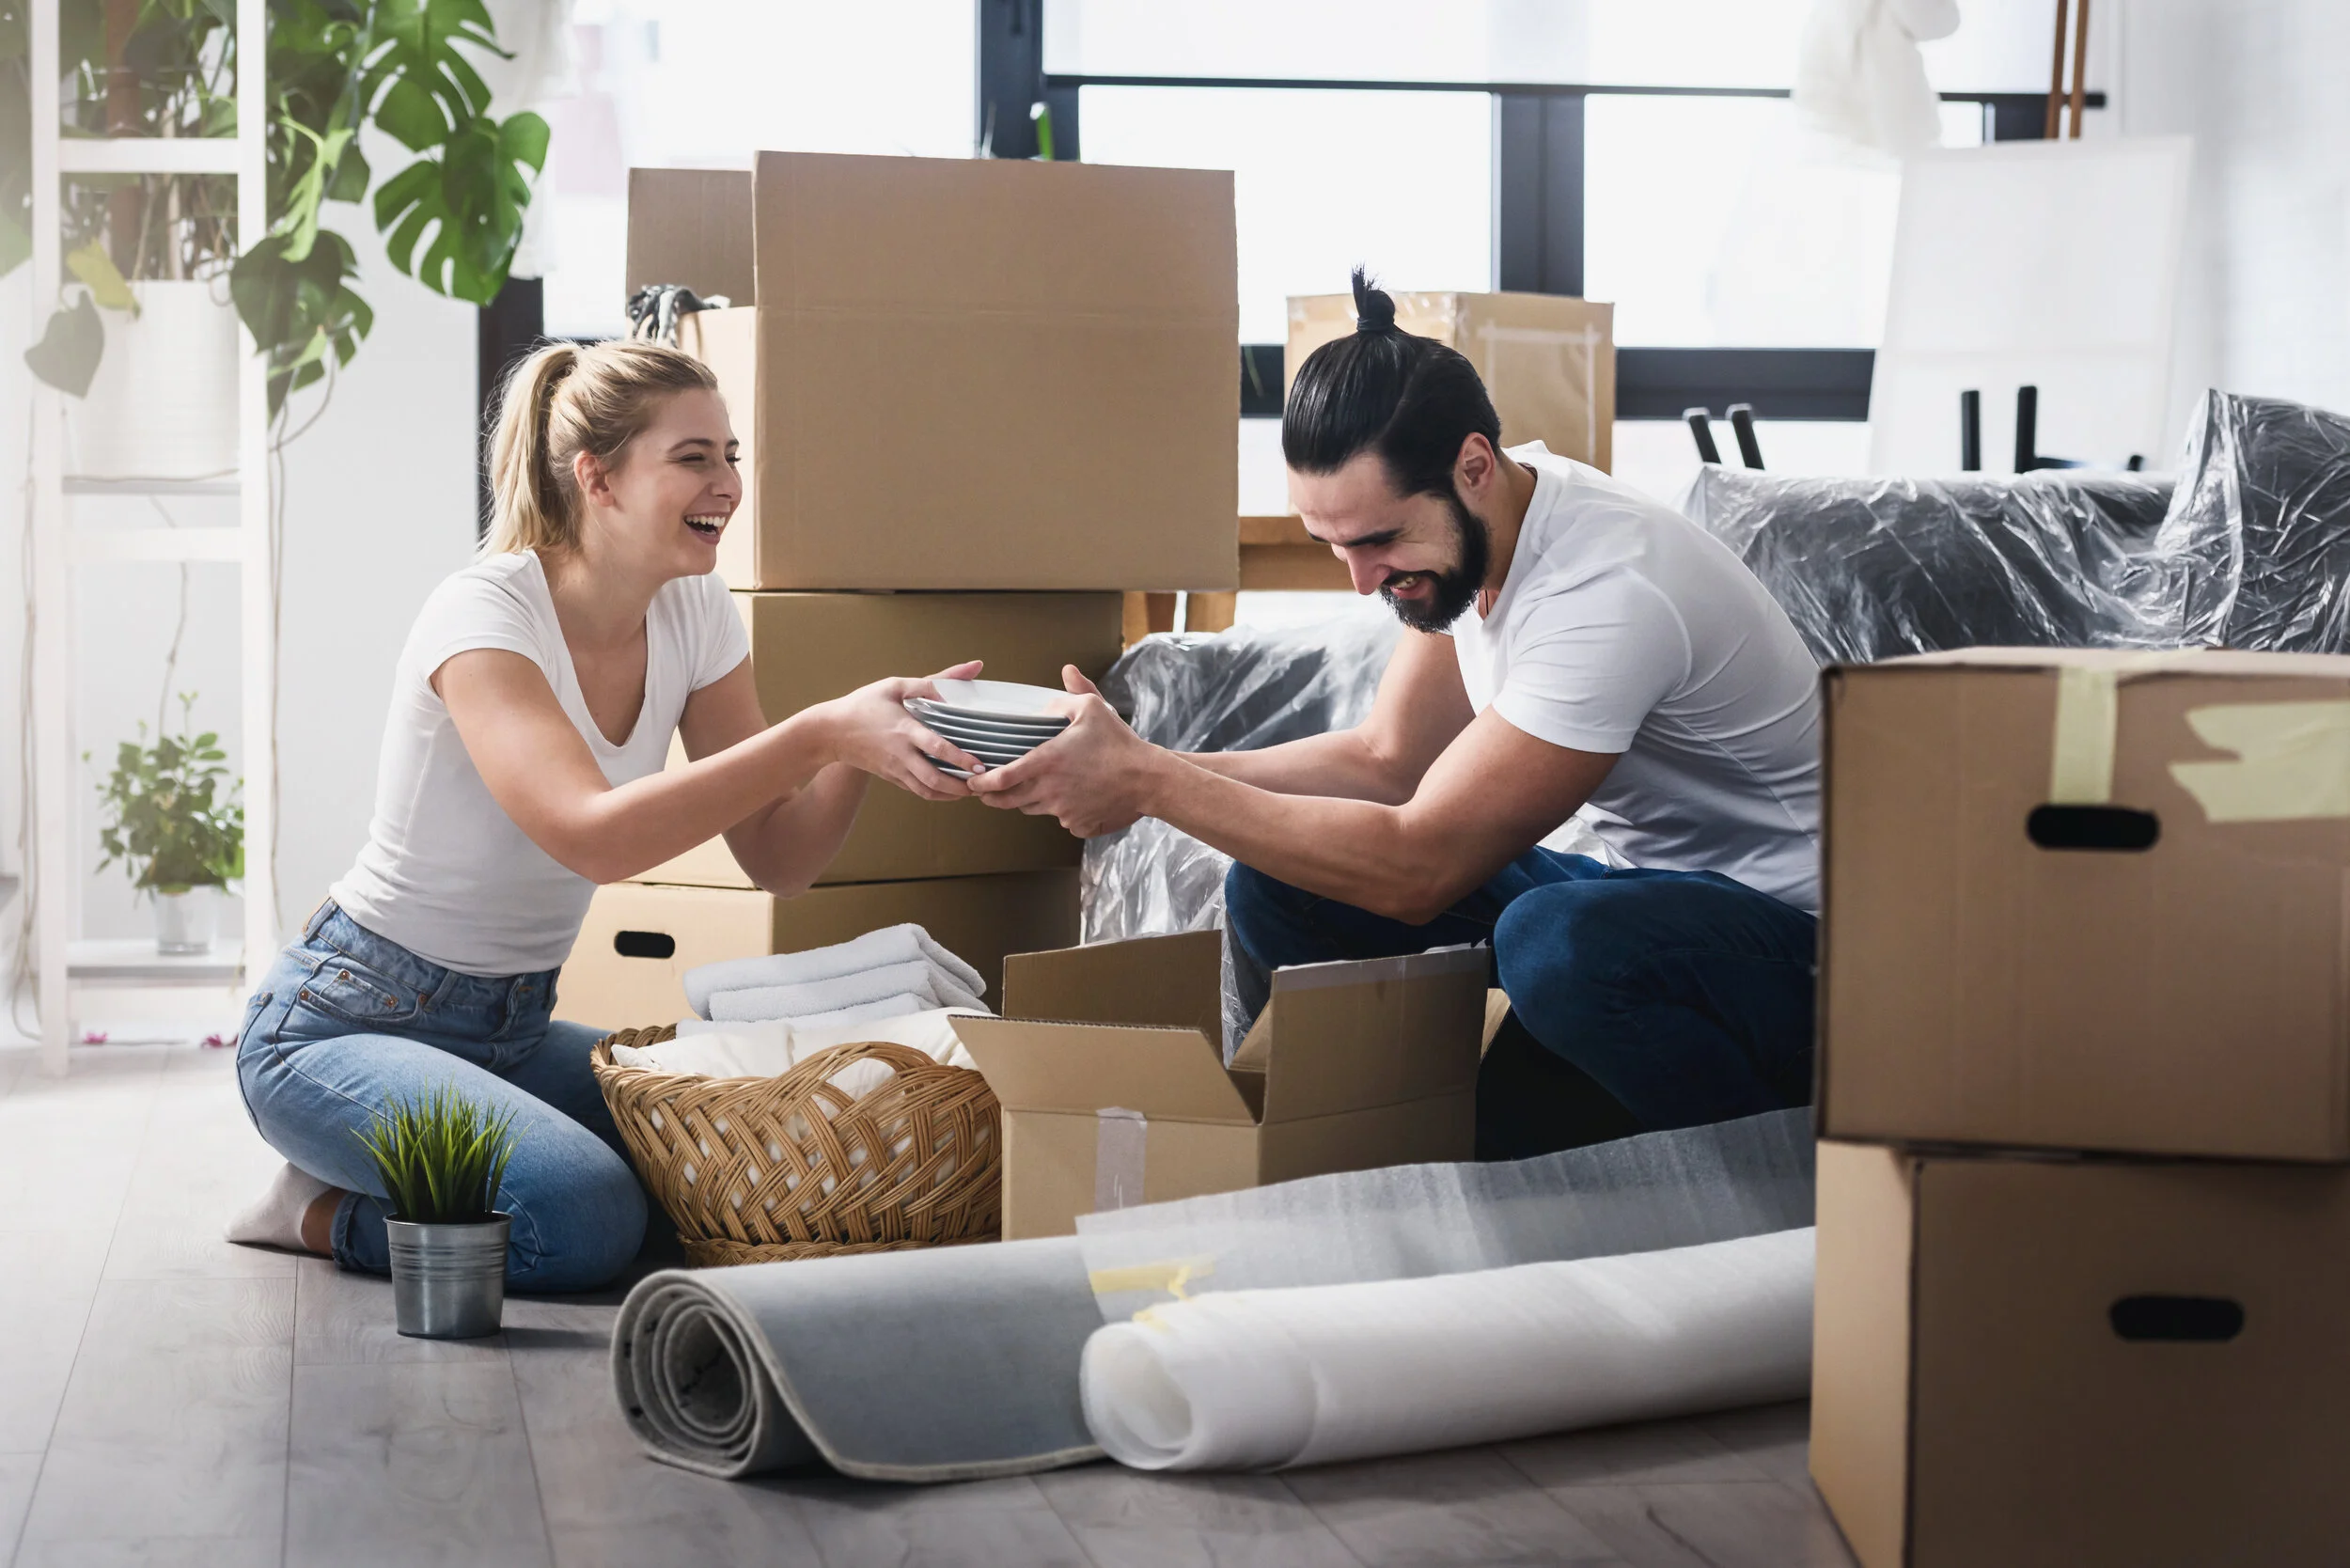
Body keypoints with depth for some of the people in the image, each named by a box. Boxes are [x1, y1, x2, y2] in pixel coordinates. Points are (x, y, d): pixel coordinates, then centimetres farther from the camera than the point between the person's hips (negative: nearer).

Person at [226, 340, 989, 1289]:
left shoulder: (693, 615, 0)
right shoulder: (482, 614, -22)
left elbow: (777, 860, -2)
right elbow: (595, 837, -38)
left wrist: (866, 745, -22)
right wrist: (820, 733, -43)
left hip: (512, 1030, 8)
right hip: (350, 1024, -8)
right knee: (587, 1221, -32)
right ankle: (327, 1216, -2)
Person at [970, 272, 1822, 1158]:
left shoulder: (1609, 593, -30)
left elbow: (1416, 867, -30)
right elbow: (1387, 761, 4)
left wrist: (1147, 784, -28)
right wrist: (1152, 766, -10)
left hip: (1787, 929, -8)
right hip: (1632, 880, 8)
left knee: (1556, 942, -39)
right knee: (1273, 887, -4)